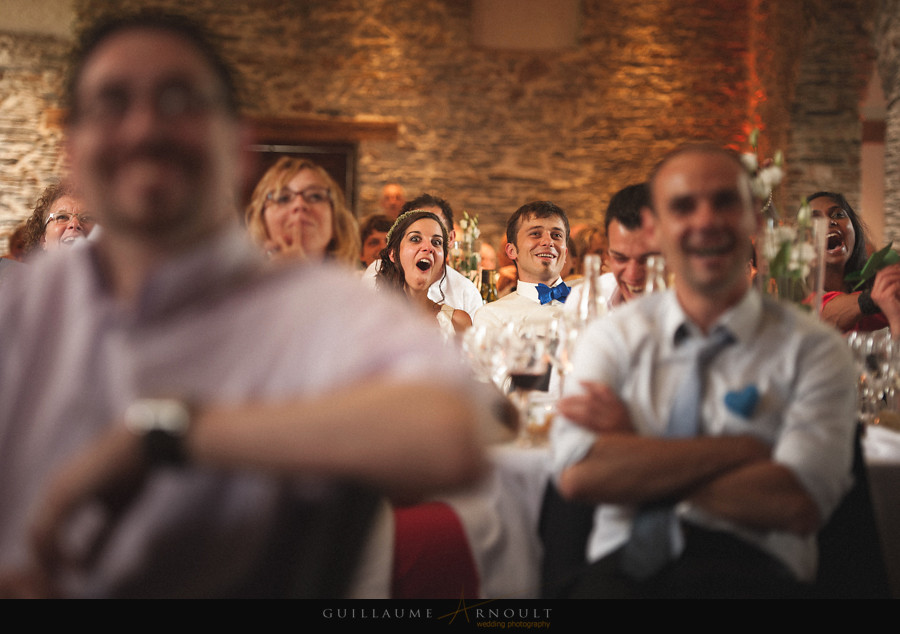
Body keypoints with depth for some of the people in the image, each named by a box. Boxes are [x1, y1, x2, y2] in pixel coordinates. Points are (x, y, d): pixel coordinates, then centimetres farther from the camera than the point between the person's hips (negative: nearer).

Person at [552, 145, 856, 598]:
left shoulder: (812, 349, 6)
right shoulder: (614, 338, 11)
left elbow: (797, 506, -9)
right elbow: (576, 474, -7)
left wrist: (637, 459, -5)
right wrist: (740, 449, -8)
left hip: (749, 567, -1)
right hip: (624, 565, 1)